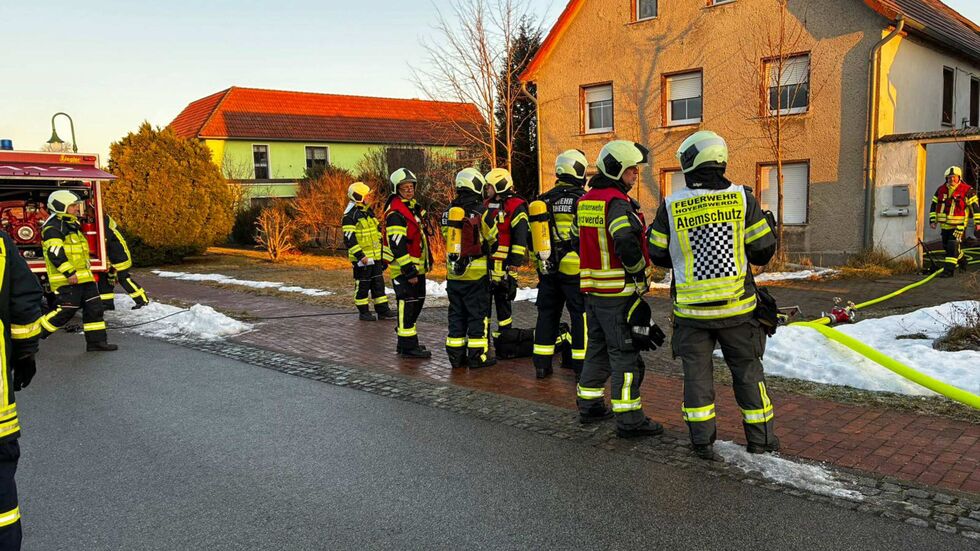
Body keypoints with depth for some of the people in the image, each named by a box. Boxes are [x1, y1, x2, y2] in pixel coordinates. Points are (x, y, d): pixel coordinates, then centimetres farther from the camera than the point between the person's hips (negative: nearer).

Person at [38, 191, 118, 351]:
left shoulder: (72, 225, 19)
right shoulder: (53, 226, -12)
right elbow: (55, 252, -22)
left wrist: (87, 267, 28)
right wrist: (69, 272, -25)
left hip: (82, 276, 10)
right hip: (66, 279, -10)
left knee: (94, 306, 6)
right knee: (66, 309, -8)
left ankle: (96, 341, 9)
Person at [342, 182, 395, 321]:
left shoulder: (369, 211, 14)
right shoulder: (350, 215, -14)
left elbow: (377, 232, 23)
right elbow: (349, 239, -19)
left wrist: (382, 250, 20)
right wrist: (360, 256, -22)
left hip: (376, 257, 8)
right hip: (362, 258, -8)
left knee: (378, 283, 11)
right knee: (362, 285, 1)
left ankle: (382, 309, 17)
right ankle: (364, 312, 11)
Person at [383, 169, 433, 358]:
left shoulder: (413, 206, 14)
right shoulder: (395, 213, -18)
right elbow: (397, 245, -24)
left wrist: (428, 259, 23)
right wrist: (409, 271, -25)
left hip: (417, 267, 10)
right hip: (404, 269, -10)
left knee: (417, 302, 17)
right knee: (407, 305, -6)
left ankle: (406, 341, 29)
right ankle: (407, 346, 2)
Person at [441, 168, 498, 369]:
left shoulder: (449, 213, 4)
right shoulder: (480, 212, -11)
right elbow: (493, 238, -1)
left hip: (453, 273, 5)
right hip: (475, 273, -5)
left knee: (456, 314, 13)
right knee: (478, 314, 3)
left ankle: (456, 354, 18)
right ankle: (478, 355, 5)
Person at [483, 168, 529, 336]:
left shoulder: (516, 206, -9)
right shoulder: (488, 205, 15)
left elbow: (520, 236, -14)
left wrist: (515, 262, -18)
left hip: (504, 262, -7)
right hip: (485, 259, 7)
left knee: (502, 297, 1)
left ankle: (504, 332, 12)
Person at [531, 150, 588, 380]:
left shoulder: (543, 201, 9)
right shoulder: (582, 199, -8)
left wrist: (538, 265, 21)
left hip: (548, 268, 5)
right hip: (575, 268, -5)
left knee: (547, 314, 13)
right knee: (580, 316, 1)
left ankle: (542, 364, 17)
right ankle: (581, 366, 2)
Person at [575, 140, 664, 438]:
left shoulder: (585, 201, 12)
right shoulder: (617, 202, -17)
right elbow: (626, 242, -29)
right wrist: (640, 271, -14)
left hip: (592, 288, 9)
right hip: (619, 291, -9)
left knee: (597, 347, 19)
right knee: (625, 354, -3)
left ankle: (589, 406, 28)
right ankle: (628, 419, 2)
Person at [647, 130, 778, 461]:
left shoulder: (671, 207, -7)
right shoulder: (742, 198, -6)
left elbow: (659, 256, 2)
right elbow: (763, 250, -3)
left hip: (692, 309, 0)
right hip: (737, 306, 1)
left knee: (696, 372, 12)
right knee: (747, 371, 14)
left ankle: (702, 440, 14)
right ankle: (760, 438, 24)